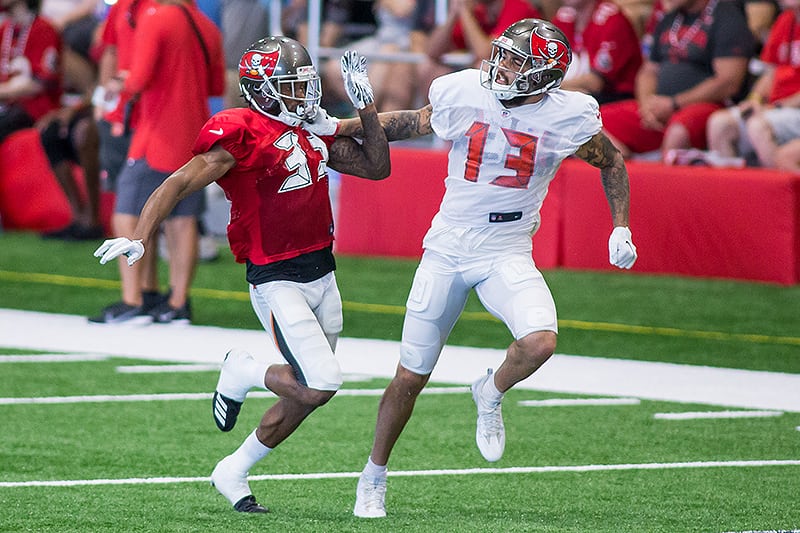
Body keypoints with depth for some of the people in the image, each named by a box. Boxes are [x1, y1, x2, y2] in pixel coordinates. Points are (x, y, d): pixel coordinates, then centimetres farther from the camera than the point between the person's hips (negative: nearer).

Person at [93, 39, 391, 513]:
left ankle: (234, 472, 27)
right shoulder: (242, 136, -14)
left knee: (307, 395, 10)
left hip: (323, 275, 8)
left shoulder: (314, 131, 10)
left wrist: (365, 104, 8)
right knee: (320, 386, -18)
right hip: (277, 281, -8)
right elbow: (180, 184, -16)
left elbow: (377, 168, 17)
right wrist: (140, 238, -27)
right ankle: (245, 373, 11)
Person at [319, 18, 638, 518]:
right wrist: (339, 127, 10)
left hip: (508, 255, -1)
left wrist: (621, 229, 2)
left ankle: (490, 395, 5)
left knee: (540, 343, -29)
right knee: (410, 378, 5)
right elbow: (413, 123, 12)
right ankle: (374, 477, 27)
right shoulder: (462, 93, -9)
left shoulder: (570, 117, -10)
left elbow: (612, 162, 9)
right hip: (448, 249, 1)